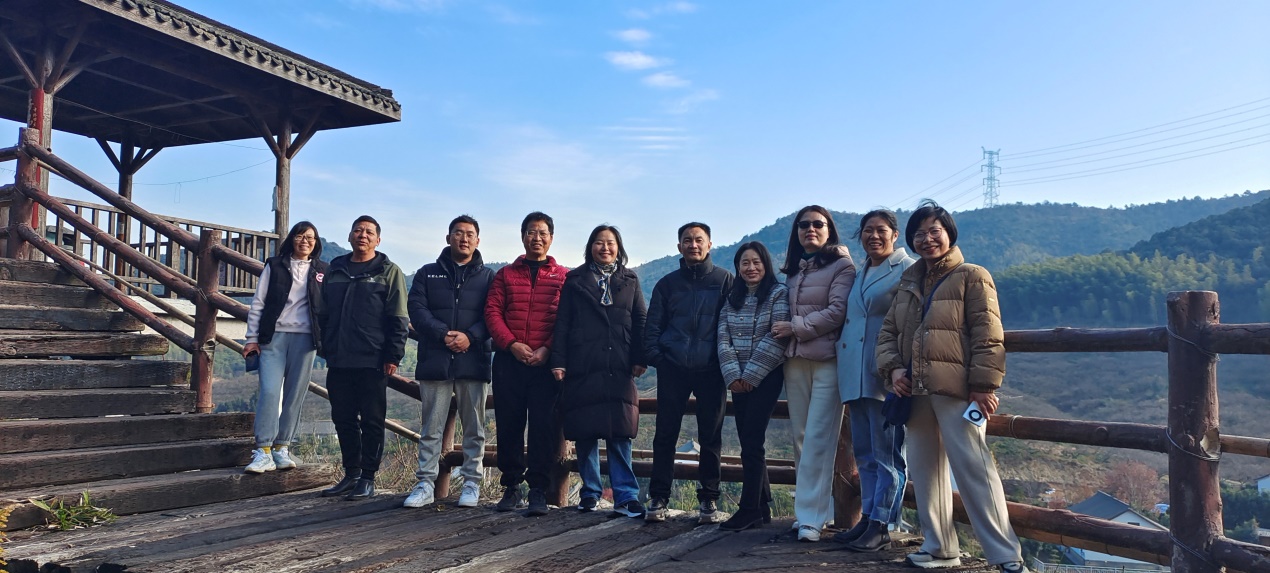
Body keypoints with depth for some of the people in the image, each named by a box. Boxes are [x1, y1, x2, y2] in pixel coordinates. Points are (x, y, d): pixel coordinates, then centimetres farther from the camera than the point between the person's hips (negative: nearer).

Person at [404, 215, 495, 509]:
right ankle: (425, 484, 10)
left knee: (473, 427, 5)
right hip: (435, 360, 1)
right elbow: (416, 308, 0)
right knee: (431, 427, 4)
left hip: (473, 361, 0)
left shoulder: (488, 277, 10)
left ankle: (472, 483, 14)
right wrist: (442, 334, -15)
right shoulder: (428, 273, 12)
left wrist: (470, 336, -16)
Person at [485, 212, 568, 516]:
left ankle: (538, 490, 5)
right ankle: (511, 486, 17)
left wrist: (548, 349, -13)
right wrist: (511, 344, -11)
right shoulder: (505, 274, 13)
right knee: (508, 424, 5)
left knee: (544, 426, -3)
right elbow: (492, 312, 4)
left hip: (546, 362, -2)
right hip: (509, 361, 2)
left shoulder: (564, 276, 8)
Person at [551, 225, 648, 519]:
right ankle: (590, 493, 14)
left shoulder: (630, 280, 14)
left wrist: (640, 359, 0)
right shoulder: (575, 280, 11)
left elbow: (640, 322, 10)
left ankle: (626, 497, -1)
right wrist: (558, 361, -3)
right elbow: (562, 323, 6)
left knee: (620, 433, -3)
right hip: (582, 368, 0)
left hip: (619, 369, 0)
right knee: (585, 434, 3)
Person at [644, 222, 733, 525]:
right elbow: (653, 325, 10)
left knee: (711, 437, 5)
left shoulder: (724, 280, 4)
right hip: (673, 369, 1)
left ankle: (709, 499, 15)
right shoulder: (667, 283, 10)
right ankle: (658, 498, 11)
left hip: (711, 371, -1)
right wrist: (655, 357, -3)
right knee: (665, 435, 2)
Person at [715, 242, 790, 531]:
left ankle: (749, 510, -2)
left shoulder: (779, 294, -4)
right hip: (739, 381, 5)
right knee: (749, 442, 7)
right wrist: (733, 375, -9)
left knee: (751, 442, -8)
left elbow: (777, 339, -12)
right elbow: (724, 339, 4)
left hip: (766, 377, -5)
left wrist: (751, 375, -14)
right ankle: (762, 506, 17)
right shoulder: (732, 298, 12)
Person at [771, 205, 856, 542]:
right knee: (801, 437, 7)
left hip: (828, 360, -6)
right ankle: (810, 506, 16)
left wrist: (795, 327, -11)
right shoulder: (793, 268, 18)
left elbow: (838, 311, -11)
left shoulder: (841, 266, -1)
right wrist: (780, 332, 7)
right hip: (795, 360, 6)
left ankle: (811, 516, -7)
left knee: (818, 438, -9)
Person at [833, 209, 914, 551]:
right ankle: (867, 518, 20)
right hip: (855, 376, 8)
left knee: (887, 453, -2)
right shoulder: (859, 275, 20)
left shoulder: (908, 270, -3)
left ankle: (881, 527, 3)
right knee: (865, 453, 12)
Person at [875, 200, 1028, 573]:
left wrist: (984, 385, -14)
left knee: (973, 470, -9)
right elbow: (888, 331, 16)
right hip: (915, 392, 7)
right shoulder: (908, 282, 16)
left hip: (956, 391, -6)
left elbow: (988, 336, -8)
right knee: (924, 471, 11)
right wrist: (893, 368, -1)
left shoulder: (971, 277, -1)